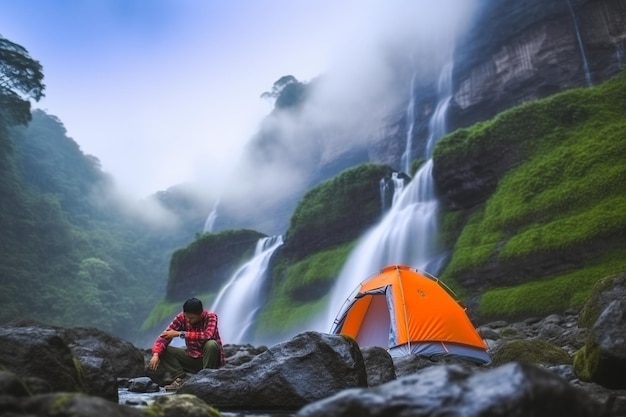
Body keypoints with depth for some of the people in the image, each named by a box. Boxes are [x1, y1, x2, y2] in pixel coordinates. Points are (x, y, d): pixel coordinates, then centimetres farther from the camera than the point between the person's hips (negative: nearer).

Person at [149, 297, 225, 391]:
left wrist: (180, 334, -35)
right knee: (163, 350, -10)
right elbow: (164, 336, -15)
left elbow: (208, 336, -38)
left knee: (211, 344, -36)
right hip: (192, 357, 4)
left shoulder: (211, 317, -20)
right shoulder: (181, 317, -11)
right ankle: (182, 379, -16)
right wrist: (156, 354, -32)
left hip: (211, 358, -4)